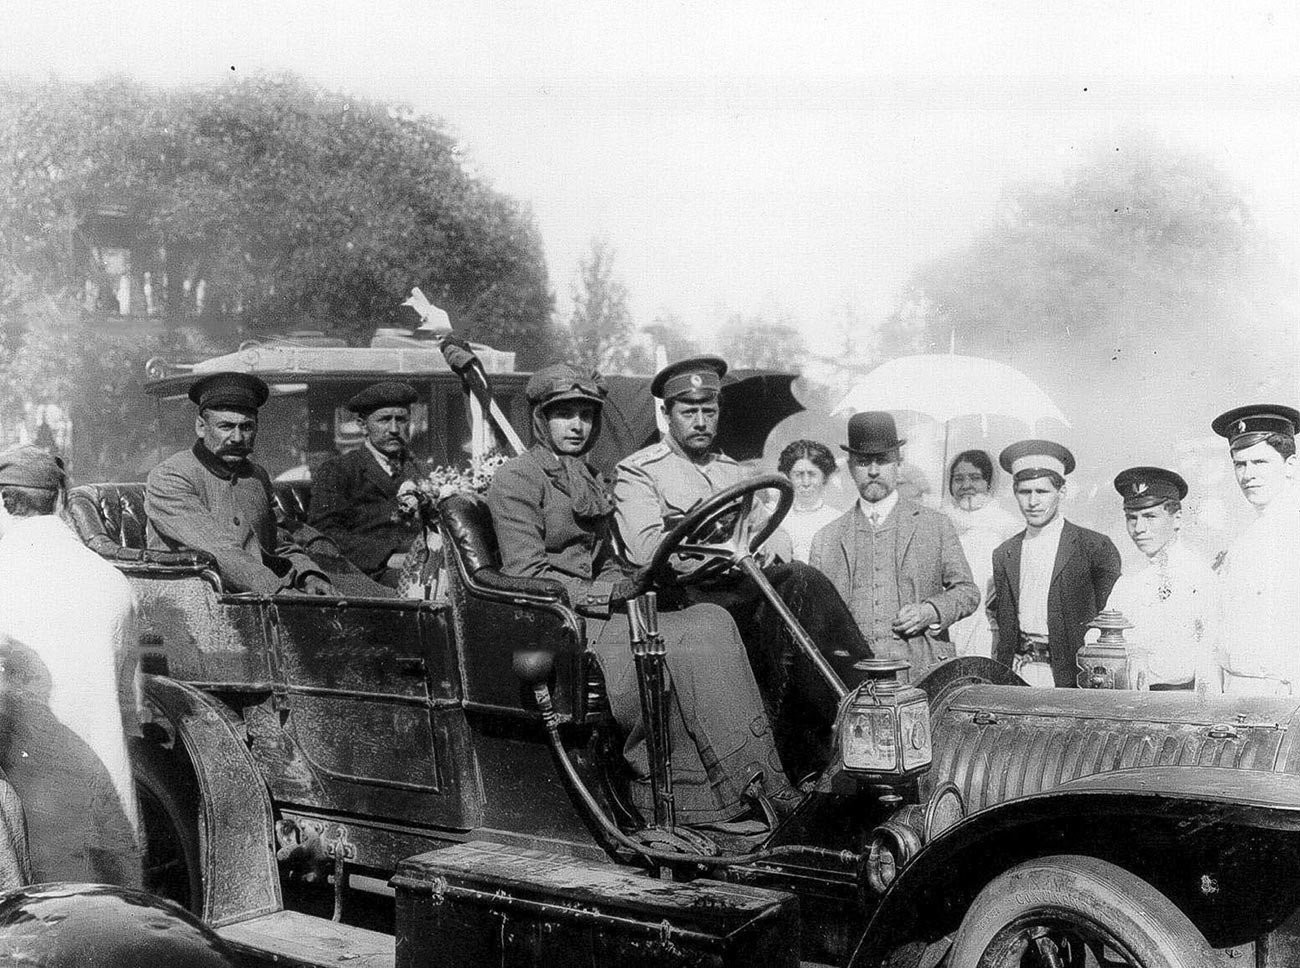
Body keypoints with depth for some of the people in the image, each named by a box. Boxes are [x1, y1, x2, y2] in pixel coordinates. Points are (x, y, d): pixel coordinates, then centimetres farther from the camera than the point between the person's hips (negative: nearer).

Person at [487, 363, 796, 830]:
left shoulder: (591, 480, 24)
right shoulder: (517, 477, -3)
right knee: (692, 644, -25)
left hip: (599, 613, 8)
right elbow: (526, 576, -12)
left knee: (711, 624, -18)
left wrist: (630, 589, 0)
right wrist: (608, 593, -17)